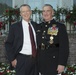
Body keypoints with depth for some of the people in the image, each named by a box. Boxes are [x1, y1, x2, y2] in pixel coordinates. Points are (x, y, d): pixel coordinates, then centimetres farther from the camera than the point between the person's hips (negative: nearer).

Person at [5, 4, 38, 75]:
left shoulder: (35, 25, 10)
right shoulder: (14, 27, -1)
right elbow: (8, 44, 0)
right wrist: (12, 59, -7)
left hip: (35, 59, 4)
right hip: (22, 59, -4)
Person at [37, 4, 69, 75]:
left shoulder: (60, 26, -4)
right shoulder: (39, 27, 10)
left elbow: (64, 47, -8)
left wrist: (62, 64, -13)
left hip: (53, 63, -4)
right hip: (40, 63, 4)